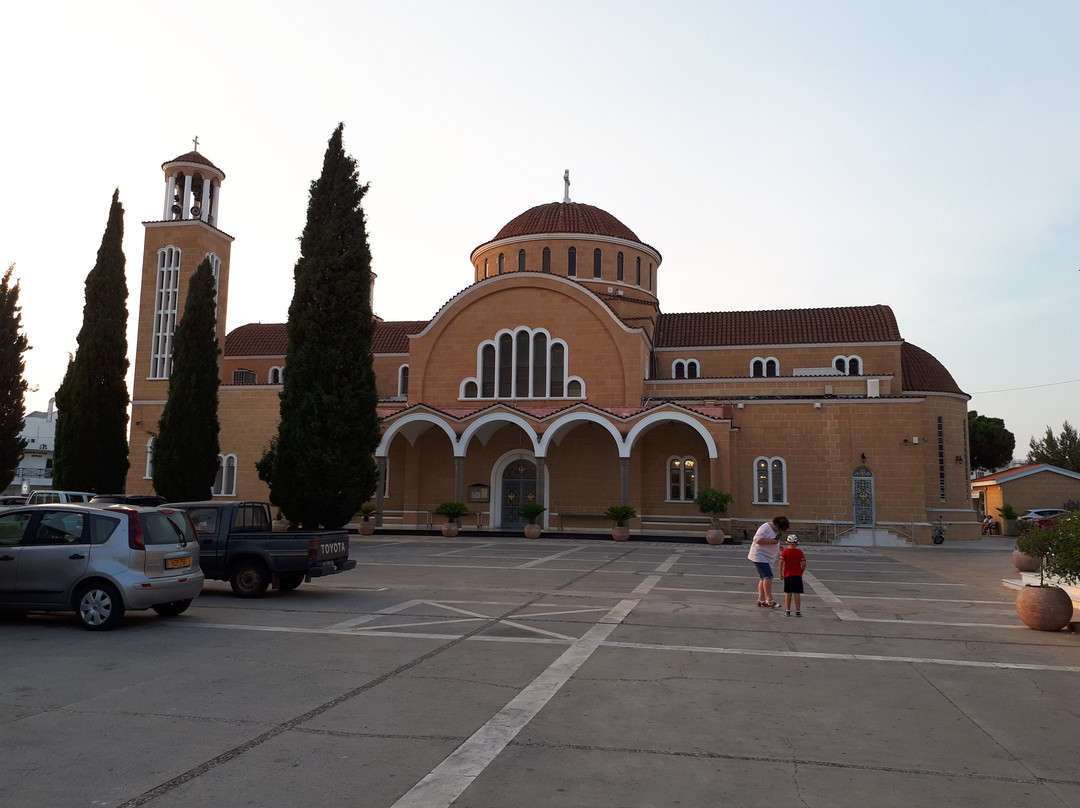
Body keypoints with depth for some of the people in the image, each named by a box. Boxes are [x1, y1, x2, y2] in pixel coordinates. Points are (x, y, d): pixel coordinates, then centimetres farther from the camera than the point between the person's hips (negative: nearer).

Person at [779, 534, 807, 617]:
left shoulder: (785, 551, -2)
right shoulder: (800, 552, 0)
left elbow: (781, 562, -11)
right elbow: (804, 563, -7)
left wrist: (780, 573, -3)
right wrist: (801, 572, 8)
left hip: (787, 575, 0)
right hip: (797, 575, 0)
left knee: (788, 593, 6)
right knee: (797, 593, 3)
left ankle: (788, 611, 8)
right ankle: (797, 611, 3)